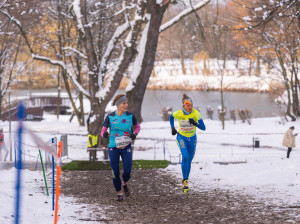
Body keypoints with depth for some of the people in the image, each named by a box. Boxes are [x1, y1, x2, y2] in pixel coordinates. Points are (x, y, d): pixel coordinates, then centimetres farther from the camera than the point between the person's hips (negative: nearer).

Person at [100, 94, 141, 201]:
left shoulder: (130, 116, -4)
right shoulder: (110, 117, -6)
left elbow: (137, 127, 13)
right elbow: (103, 131, -2)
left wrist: (135, 134, -8)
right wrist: (104, 134, -27)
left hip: (126, 148, 1)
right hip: (113, 148, -1)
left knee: (127, 172, -8)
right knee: (116, 172, -1)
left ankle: (124, 183, 27)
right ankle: (119, 193, 21)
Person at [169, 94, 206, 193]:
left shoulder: (196, 113, -19)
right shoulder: (178, 113, -17)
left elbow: (203, 128, -21)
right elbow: (171, 117, 8)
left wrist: (195, 124, -38)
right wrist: (172, 128, -2)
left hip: (192, 138, 2)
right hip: (181, 137, -2)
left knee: (189, 160, 10)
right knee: (185, 156, -24)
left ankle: (186, 180, 28)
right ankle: (184, 181, -16)